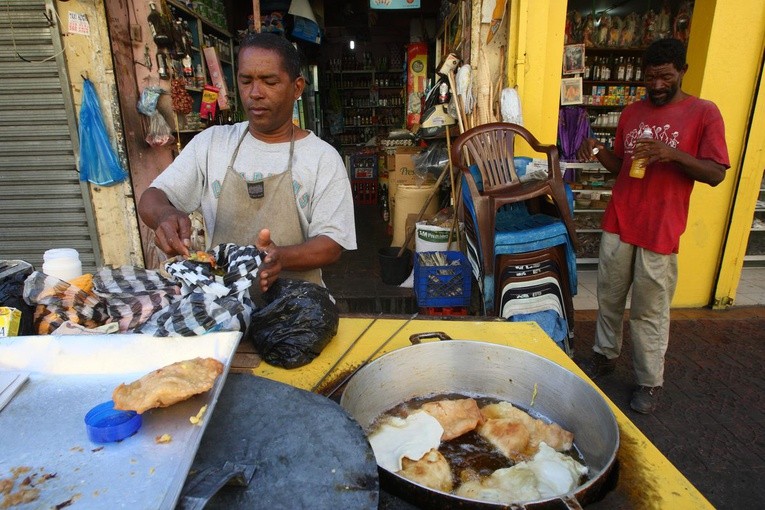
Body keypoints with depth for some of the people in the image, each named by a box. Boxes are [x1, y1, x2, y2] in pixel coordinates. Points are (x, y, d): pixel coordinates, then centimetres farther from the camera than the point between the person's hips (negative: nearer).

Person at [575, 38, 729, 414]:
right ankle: (605, 354, 35)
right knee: (609, 297, 14)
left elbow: (716, 174, -8)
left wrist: (672, 154, -24)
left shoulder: (703, 112, -3)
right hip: (618, 223, 5)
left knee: (650, 311, 3)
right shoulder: (632, 112, 11)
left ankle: (650, 382, 20)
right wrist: (598, 152, -5)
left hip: (660, 231, -4)